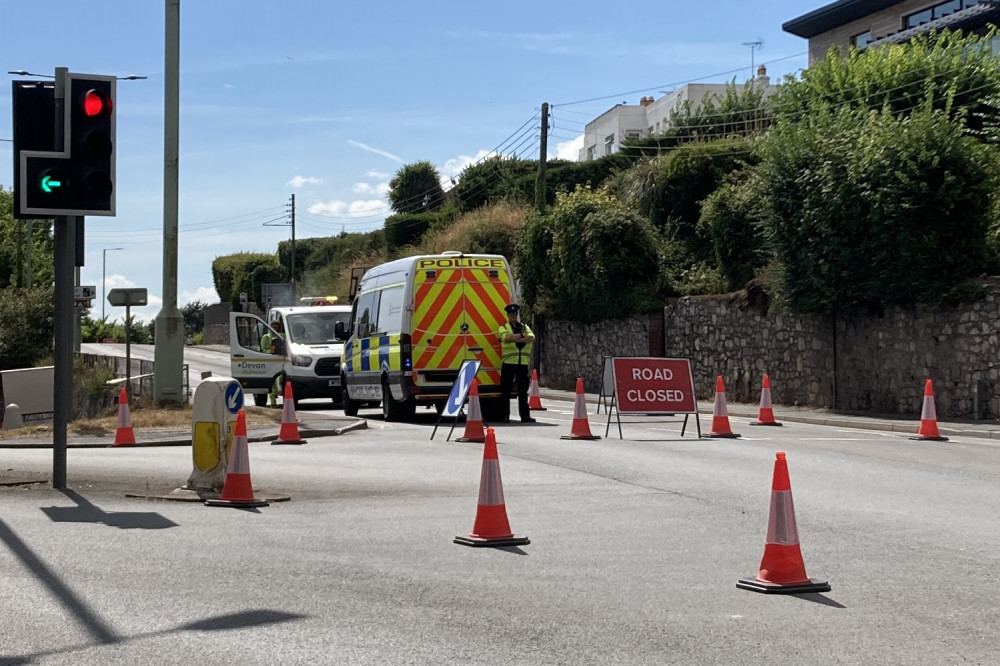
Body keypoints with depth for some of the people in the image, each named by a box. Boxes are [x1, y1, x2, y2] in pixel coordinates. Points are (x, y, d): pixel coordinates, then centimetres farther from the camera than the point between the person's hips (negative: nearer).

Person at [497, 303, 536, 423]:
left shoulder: (525, 327, 16)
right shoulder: (503, 328, 7)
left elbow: (532, 338, -5)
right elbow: (506, 337, -16)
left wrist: (515, 339, -13)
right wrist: (521, 335, -6)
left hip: (523, 363, 3)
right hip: (509, 363, -3)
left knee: (523, 391, 5)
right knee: (506, 390, -3)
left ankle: (525, 415, 9)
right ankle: (504, 416, 2)